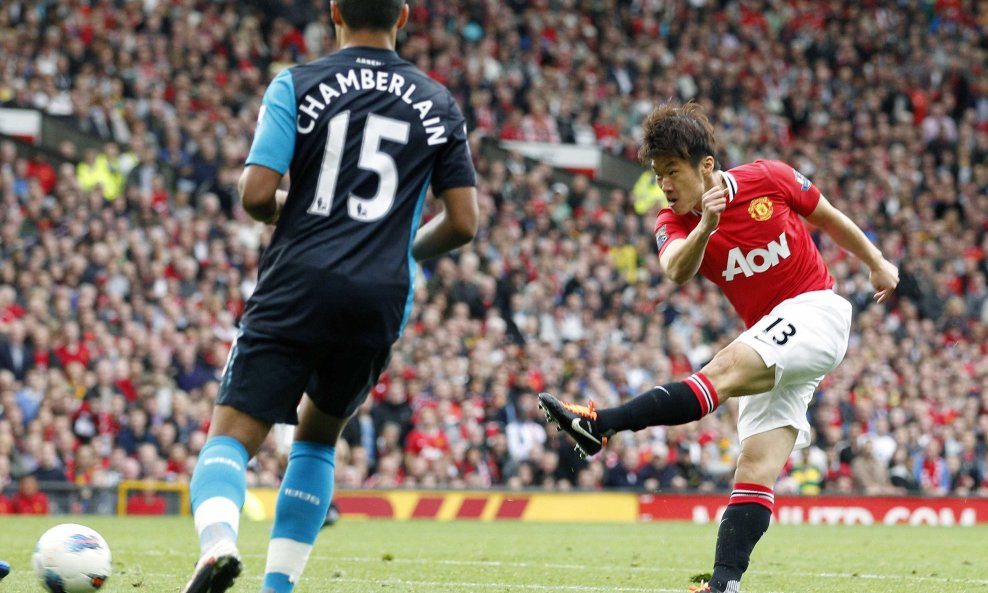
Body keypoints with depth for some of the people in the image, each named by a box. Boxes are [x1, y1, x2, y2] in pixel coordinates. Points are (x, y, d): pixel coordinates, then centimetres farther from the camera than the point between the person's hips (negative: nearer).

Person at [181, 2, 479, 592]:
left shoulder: (298, 85, 3)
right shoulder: (439, 104, 11)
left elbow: (256, 194, -5)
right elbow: (464, 222, 9)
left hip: (298, 285, -3)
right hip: (382, 299, 3)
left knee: (232, 436, -4)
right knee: (318, 436, 24)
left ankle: (218, 542, -35)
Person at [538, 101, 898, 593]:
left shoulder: (768, 179, -7)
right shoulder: (673, 223, -2)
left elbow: (828, 218, 11)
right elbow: (676, 271, -27)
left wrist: (877, 264, 21)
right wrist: (704, 229, -46)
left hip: (817, 311, -5)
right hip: (773, 346, 5)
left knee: (727, 368, -29)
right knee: (755, 469, -6)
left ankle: (599, 424, -42)